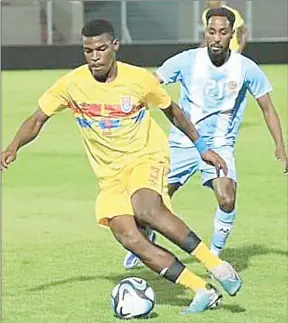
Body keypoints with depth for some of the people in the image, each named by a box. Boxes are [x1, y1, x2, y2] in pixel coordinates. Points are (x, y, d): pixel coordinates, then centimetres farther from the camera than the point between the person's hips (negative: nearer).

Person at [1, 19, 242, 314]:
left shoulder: (139, 79, -9)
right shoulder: (72, 84, -6)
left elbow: (172, 111, 8)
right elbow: (38, 119, 3)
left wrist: (202, 147, 14)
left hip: (146, 158, -3)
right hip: (110, 176, 3)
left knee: (146, 209, -35)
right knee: (128, 237, -21)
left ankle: (215, 265, -27)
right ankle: (202, 292, -17)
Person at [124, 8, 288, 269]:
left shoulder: (246, 69, -11)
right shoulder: (187, 61, -13)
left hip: (220, 144, -1)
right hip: (182, 142, 1)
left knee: (227, 201, -23)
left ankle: (215, 256, 0)